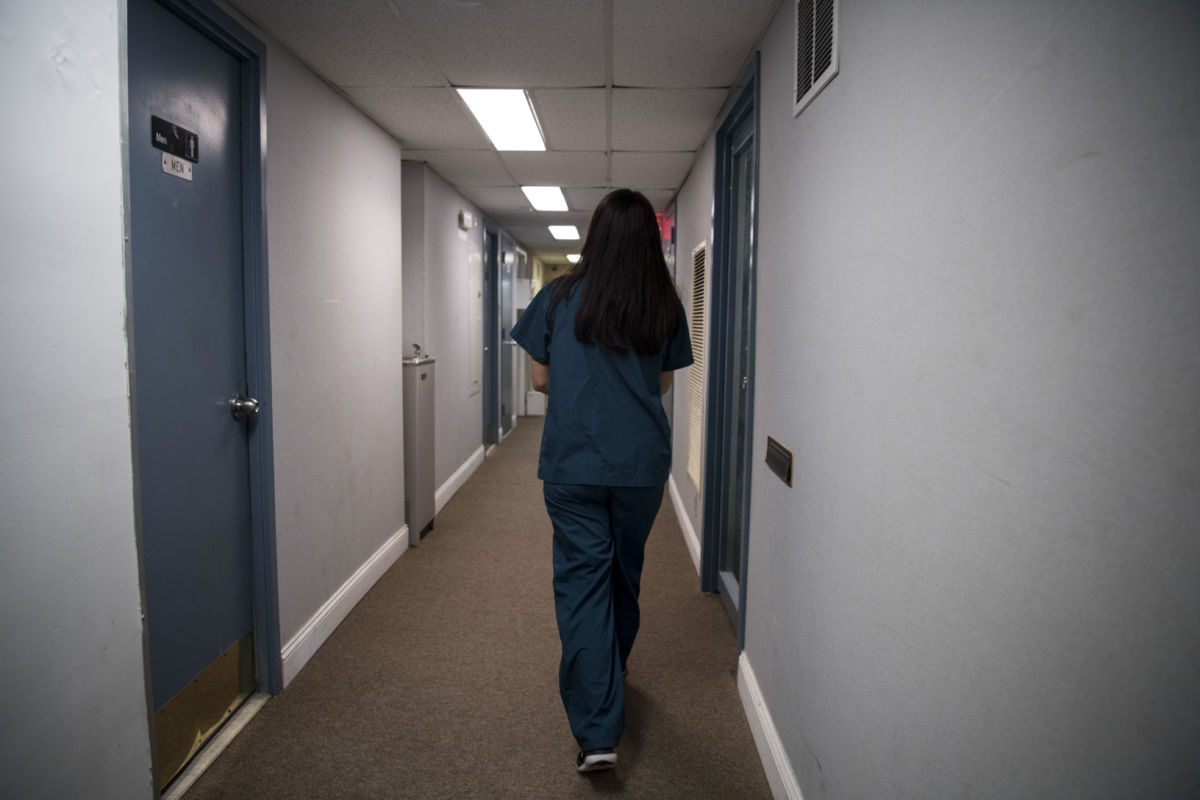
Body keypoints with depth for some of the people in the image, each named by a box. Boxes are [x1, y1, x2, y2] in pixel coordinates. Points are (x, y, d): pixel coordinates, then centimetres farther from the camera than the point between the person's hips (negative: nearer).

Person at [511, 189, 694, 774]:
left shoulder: (559, 297, -3)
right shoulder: (665, 306, 1)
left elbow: (540, 380, 2)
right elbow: (662, 384, 9)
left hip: (572, 463, -2)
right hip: (643, 464, 2)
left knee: (582, 580, 2)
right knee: (625, 573, 20)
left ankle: (597, 730, -2)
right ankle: (611, 675, 43)